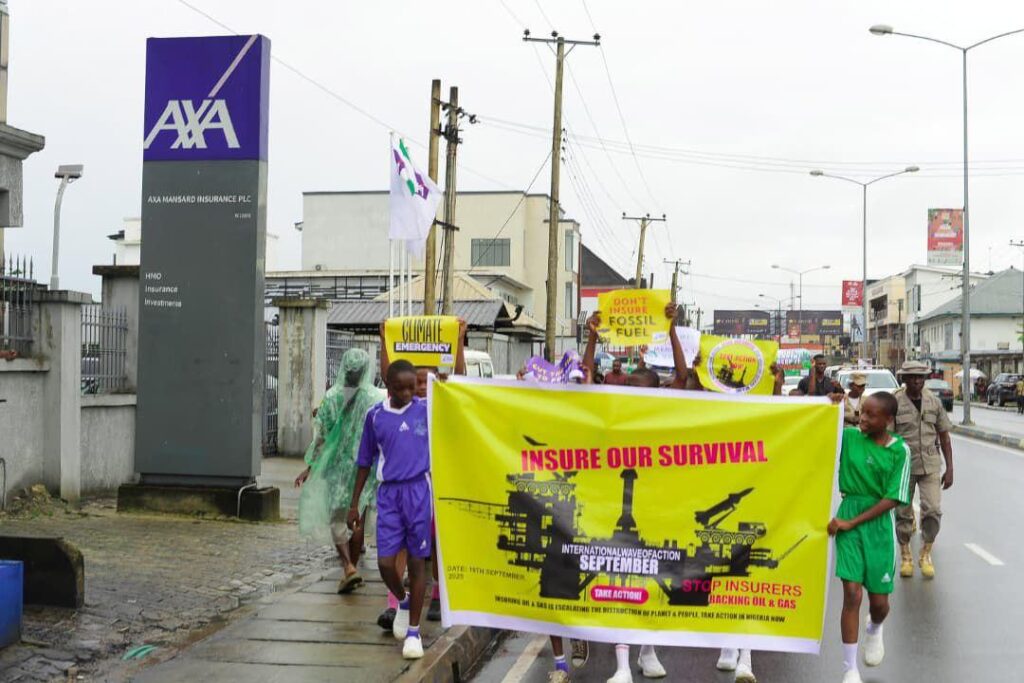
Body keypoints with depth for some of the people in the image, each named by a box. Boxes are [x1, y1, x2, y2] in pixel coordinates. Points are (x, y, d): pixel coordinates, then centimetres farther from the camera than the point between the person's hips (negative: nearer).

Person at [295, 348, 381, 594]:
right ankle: (351, 566, 20)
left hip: (337, 466, -1)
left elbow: (321, 436, -3)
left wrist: (310, 467, 4)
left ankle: (349, 566, -16)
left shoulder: (332, 398, -5)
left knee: (336, 518, 2)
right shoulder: (376, 399, -6)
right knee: (358, 519, 12)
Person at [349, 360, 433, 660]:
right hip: (389, 492, 1)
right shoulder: (375, 416, 5)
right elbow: (365, 462, 12)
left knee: (417, 561, 2)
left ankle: (413, 631, 13)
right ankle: (403, 601, 29)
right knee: (385, 562, -5)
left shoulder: (426, 409, 1)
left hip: (419, 490, -1)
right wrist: (354, 504, 13)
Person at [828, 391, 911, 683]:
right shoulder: (849, 436, -2)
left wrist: (851, 523, -13)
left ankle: (874, 630, 47)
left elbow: (892, 499, -8)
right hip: (847, 518, 0)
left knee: (879, 601, 7)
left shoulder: (900, 450, -6)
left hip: (878, 521, 0)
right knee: (852, 594, -9)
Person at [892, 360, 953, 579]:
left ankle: (926, 555, 14)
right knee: (903, 513, 7)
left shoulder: (934, 401, 4)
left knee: (933, 510, -6)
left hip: (930, 464, 2)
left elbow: (944, 436, 9)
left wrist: (949, 468, 6)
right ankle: (905, 556, 25)